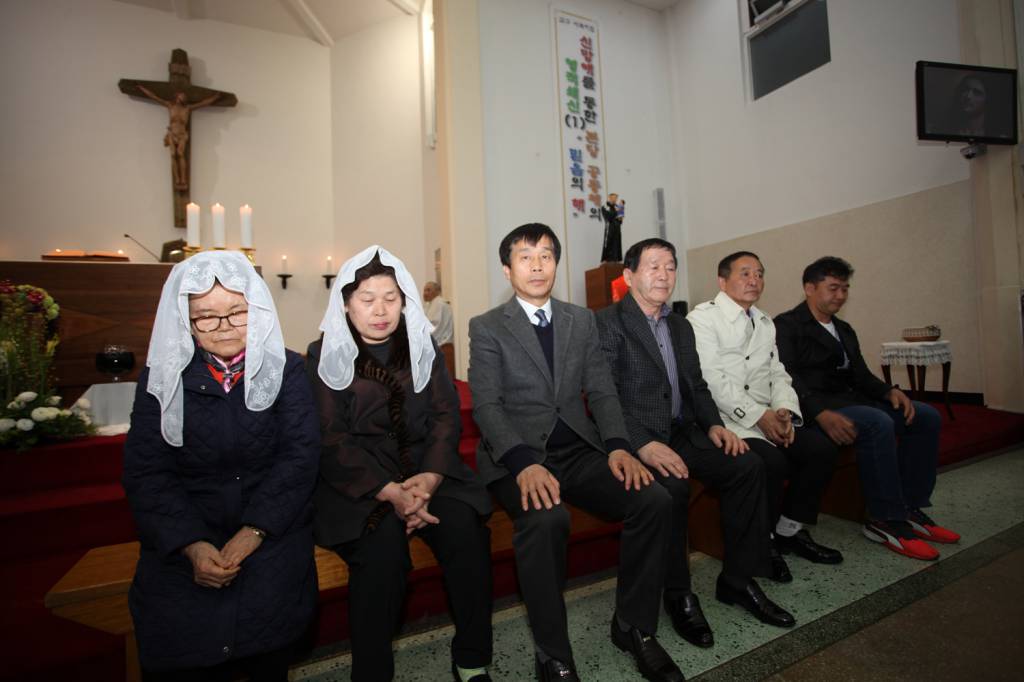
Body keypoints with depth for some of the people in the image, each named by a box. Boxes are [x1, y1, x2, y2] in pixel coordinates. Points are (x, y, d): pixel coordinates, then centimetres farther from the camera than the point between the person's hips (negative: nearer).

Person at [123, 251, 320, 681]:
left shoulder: (286, 370, 0)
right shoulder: (162, 378, 4)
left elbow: (300, 455, -7)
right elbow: (146, 473, -3)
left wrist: (252, 534, -17)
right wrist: (192, 545, -17)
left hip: (272, 536, -1)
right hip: (181, 547, 2)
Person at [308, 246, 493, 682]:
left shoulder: (422, 347, 9)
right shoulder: (324, 356, 1)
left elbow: (446, 416, 2)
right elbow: (330, 440, -8)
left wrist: (429, 478, -16)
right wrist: (390, 492, -20)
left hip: (423, 469, 3)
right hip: (355, 479, -2)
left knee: (464, 526, -22)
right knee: (383, 542, -29)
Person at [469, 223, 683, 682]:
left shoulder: (582, 320, 15)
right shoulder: (486, 328, 2)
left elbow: (602, 391, 9)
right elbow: (486, 405, -8)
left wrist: (617, 446, -10)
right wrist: (524, 463, -24)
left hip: (578, 451, 4)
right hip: (517, 458, -4)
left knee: (655, 500, -18)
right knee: (547, 519, -33)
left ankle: (633, 626, 5)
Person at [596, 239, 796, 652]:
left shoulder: (680, 326, 17)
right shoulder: (608, 323, -8)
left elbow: (696, 387, 20)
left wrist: (714, 424, 0)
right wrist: (644, 444, -26)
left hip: (680, 432, 7)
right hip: (635, 438, -7)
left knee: (748, 466, -9)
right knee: (672, 484, -31)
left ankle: (737, 579, 7)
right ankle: (678, 594, -7)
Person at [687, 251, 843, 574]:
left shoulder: (765, 323, 21)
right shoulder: (703, 318, -6)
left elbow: (777, 373, 16)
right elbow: (712, 379, -15)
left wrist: (785, 410, -5)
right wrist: (759, 416, -18)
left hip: (767, 418, 8)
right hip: (725, 420, -8)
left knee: (822, 447, -9)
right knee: (773, 461, -28)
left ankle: (789, 531, 11)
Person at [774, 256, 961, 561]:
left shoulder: (844, 330, 23)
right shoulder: (786, 326, -6)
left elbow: (861, 375, 19)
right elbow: (787, 378, -18)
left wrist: (890, 391, -3)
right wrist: (822, 413, -30)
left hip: (849, 400, 9)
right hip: (814, 408, -9)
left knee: (926, 416, 0)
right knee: (878, 423, -31)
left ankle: (910, 508, 4)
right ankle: (885, 520, -17)